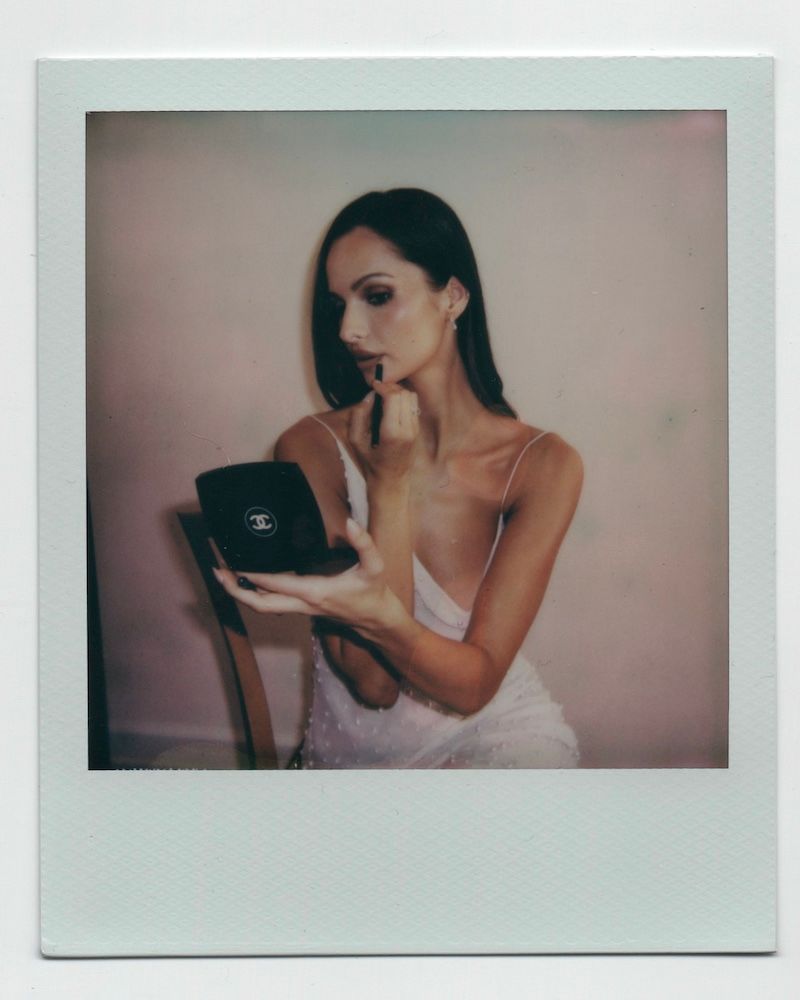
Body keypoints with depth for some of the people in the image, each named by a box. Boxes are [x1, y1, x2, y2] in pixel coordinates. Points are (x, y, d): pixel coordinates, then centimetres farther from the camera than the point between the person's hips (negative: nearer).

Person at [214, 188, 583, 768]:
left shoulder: (542, 464, -9)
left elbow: (474, 686, -15)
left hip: (500, 733, 0)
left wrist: (379, 617, -35)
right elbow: (374, 683, -17)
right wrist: (391, 483, -21)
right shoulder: (313, 450, -10)